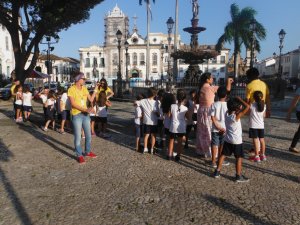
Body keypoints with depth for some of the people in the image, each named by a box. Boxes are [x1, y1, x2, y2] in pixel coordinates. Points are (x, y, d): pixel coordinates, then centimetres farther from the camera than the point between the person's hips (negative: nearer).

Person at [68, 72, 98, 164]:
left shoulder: (84, 88, 8)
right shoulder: (71, 89, -11)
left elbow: (91, 99, 8)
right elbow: (73, 104, -17)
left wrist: (95, 90, 4)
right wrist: (85, 109, -23)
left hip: (86, 114, 6)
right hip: (76, 115, -6)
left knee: (88, 135, 14)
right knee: (78, 137, 1)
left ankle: (88, 152, 31)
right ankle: (79, 155, 13)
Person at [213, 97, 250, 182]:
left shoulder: (227, 113, -5)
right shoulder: (237, 116, -22)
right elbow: (247, 106, -24)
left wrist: (238, 101, -2)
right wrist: (240, 100, -13)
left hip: (227, 139, 7)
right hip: (237, 141, -6)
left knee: (223, 155, 15)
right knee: (239, 158, 6)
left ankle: (217, 171, 22)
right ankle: (238, 176, 13)